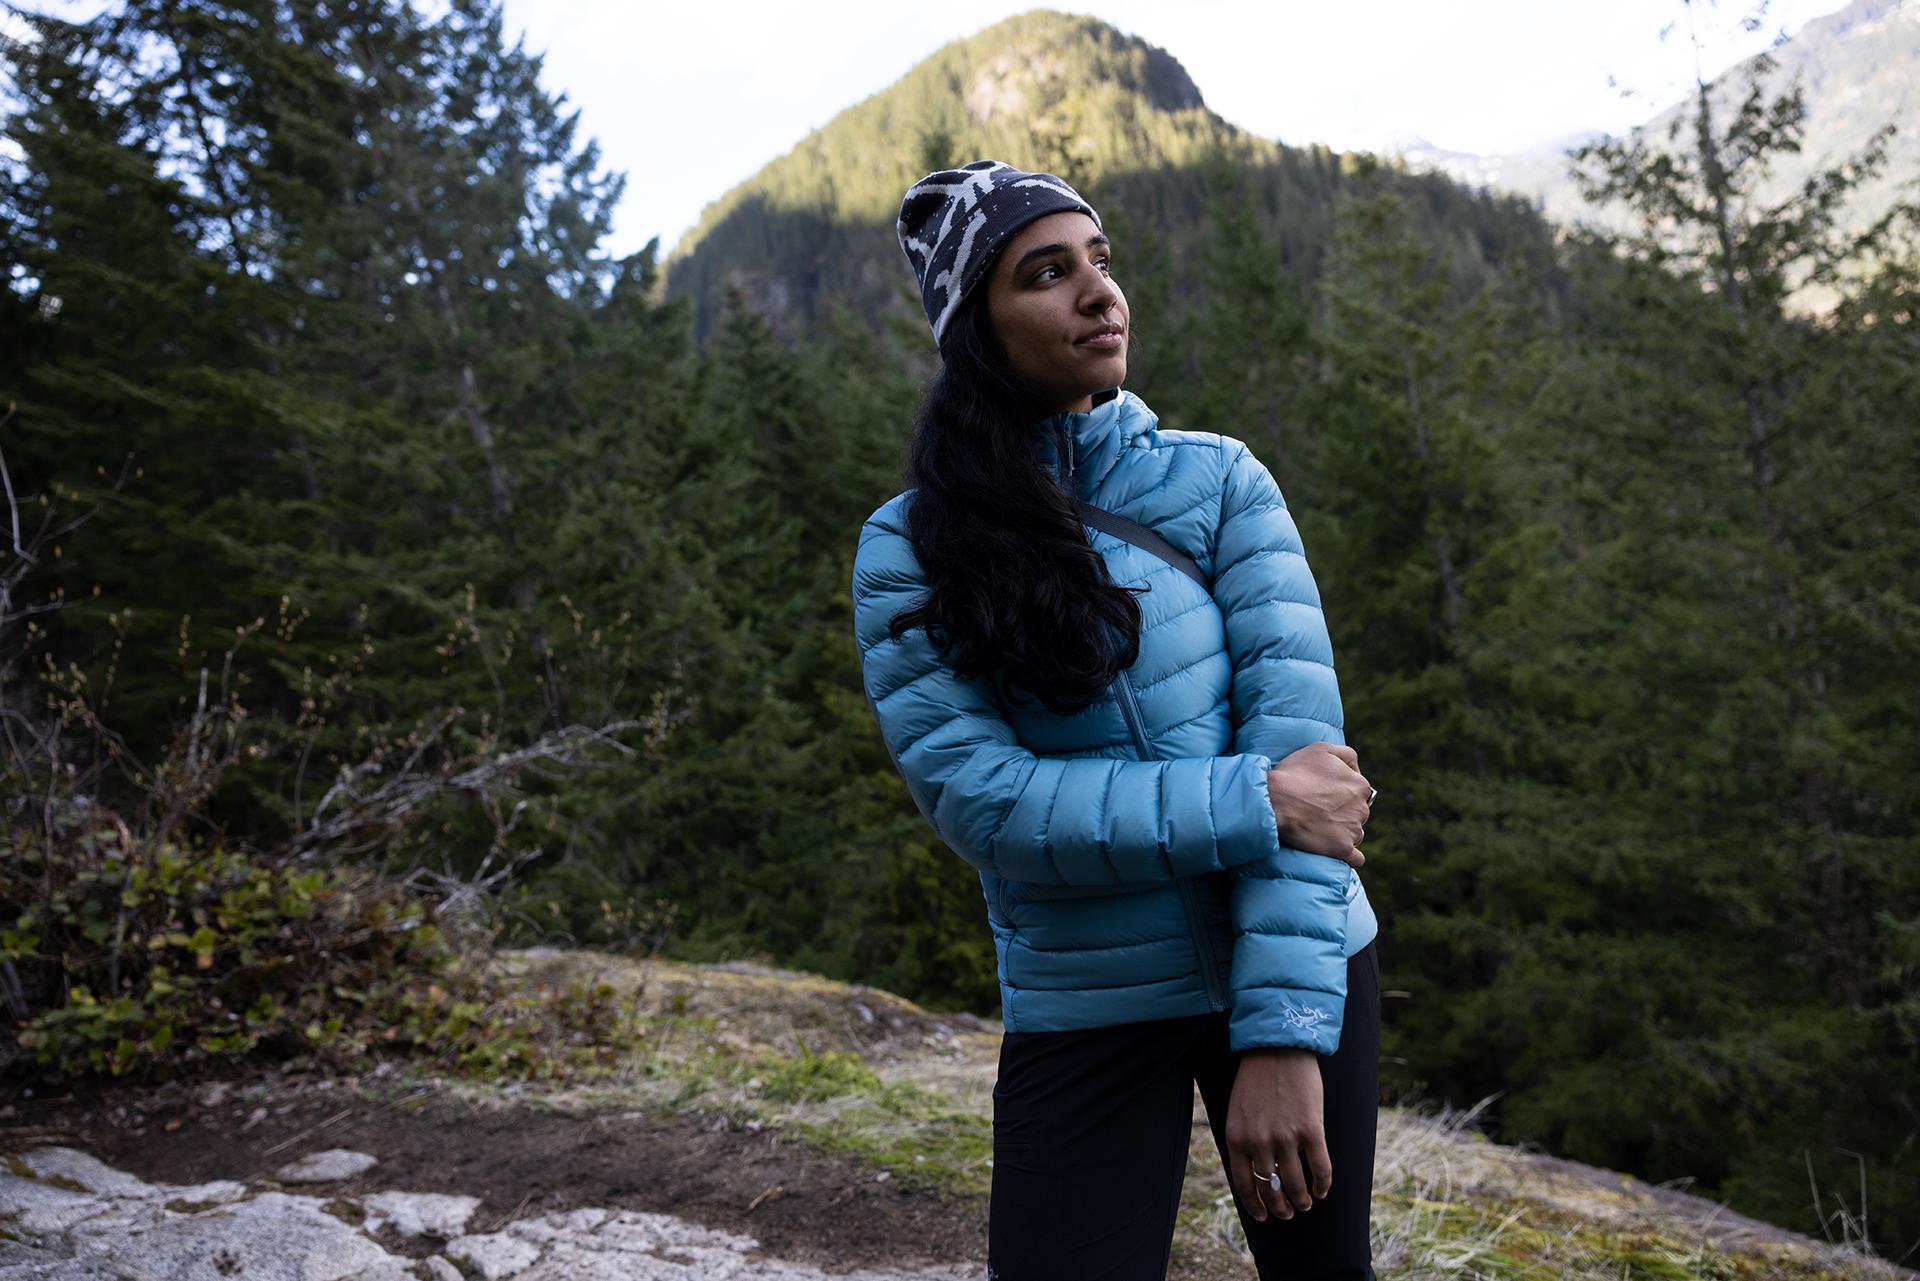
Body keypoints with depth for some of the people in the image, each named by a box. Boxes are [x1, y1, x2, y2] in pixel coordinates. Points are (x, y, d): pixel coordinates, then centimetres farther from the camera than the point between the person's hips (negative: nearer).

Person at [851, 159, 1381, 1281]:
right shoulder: (910, 549, -6)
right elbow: (975, 796, -15)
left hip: (1301, 969, 2)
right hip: (1086, 1011, -1)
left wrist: (1283, 1032, -20)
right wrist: (1252, 806, -20)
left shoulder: (1219, 480, -4)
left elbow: (1297, 733, -12)